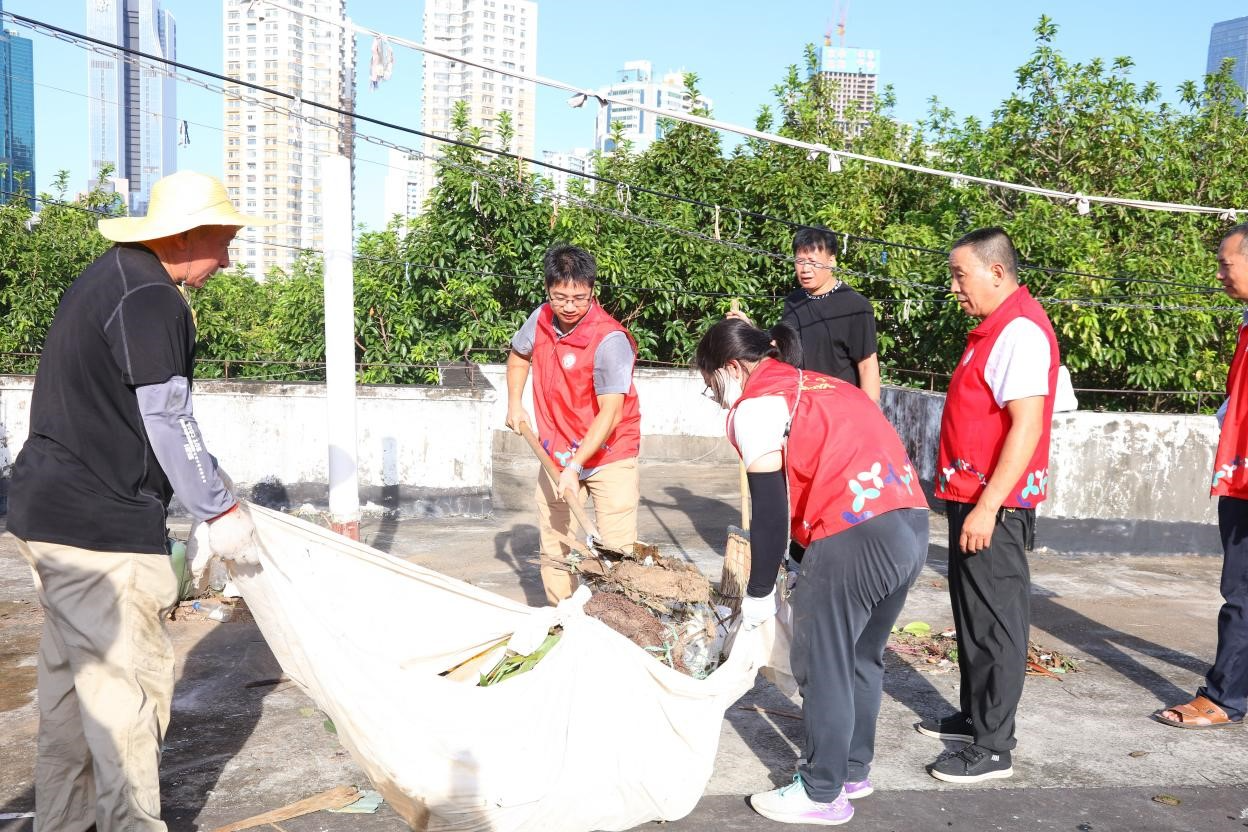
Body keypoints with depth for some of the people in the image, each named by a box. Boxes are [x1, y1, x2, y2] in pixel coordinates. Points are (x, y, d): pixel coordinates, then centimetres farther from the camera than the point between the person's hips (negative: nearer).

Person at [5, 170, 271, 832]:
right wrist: (220, 512, -8)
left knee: (70, 678, 18)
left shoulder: (108, 278, 17)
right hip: (100, 528, -11)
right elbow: (168, 424, -18)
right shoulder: (153, 301, -16)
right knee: (129, 679, -2)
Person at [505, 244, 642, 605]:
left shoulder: (609, 339, -22)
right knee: (553, 551, 11)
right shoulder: (541, 319, -2)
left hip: (609, 457, -6)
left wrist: (574, 467, -28)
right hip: (557, 454, 6)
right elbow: (519, 355, 22)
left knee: (617, 551, -8)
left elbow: (611, 412, -26)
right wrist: (514, 402, 9)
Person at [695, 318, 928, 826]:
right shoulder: (818, 386, 24)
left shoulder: (756, 404, -2)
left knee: (822, 665, 6)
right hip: (910, 523, 9)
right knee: (861, 659, 21)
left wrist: (759, 594, 4)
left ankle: (823, 793, 17)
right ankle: (854, 770, 34)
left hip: (856, 533, -9)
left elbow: (770, 511, -6)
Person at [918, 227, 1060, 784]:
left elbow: (1027, 426, -24)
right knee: (972, 613, 18)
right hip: (974, 497, 10)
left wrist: (987, 506, -25)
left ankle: (993, 747, 7)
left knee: (995, 623, -2)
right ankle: (975, 717, 32)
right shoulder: (995, 328, 14)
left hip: (994, 505, -10)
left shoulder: (1021, 331, -17)